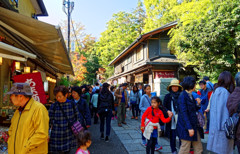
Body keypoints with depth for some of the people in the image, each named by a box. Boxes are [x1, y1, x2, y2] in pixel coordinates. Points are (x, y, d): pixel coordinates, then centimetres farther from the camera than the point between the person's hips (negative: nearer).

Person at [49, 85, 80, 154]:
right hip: (57, 137, -1)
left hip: (70, 135, 1)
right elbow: (49, 121, -1)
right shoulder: (53, 106, -5)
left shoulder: (72, 104, -2)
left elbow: (77, 118, 7)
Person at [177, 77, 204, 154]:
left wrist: (198, 104, -1)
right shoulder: (183, 96, -15)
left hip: (194, 125, 9)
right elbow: (184, 113, -19)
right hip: (186, 127, -9)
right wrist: (189, 128, -21)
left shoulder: (190, 95, 11)